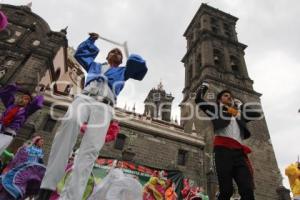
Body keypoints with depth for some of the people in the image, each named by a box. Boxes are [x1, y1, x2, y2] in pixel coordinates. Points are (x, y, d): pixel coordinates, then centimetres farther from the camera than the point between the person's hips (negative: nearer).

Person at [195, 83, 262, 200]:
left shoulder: (239, 113, 33)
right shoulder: (216, 108, 20)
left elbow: (257, 114, 35)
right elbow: (198, 99, 13)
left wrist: (241, 105, 35)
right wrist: (204, 87, 29)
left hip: (239, 151, 4)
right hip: (223, 149, -4)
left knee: (248, 190, -10)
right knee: (226, 190, -12)